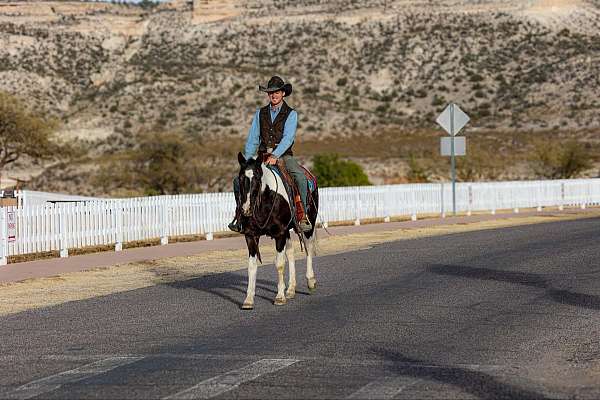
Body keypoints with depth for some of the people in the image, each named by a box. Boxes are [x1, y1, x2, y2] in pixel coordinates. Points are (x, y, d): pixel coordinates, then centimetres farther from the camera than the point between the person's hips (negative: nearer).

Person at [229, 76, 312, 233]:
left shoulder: (291, 114, 1)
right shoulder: (260, 113, 12)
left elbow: (288, 138, -13)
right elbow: (252, 139, 9)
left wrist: (275, 155, -27)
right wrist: (247, 160, -4)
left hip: (284, 156, -4)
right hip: (263, 157, 4)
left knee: (300, 177, -32)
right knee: (239, 180, -14)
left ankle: (302, 216, -29)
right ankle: (240, 215, -2)